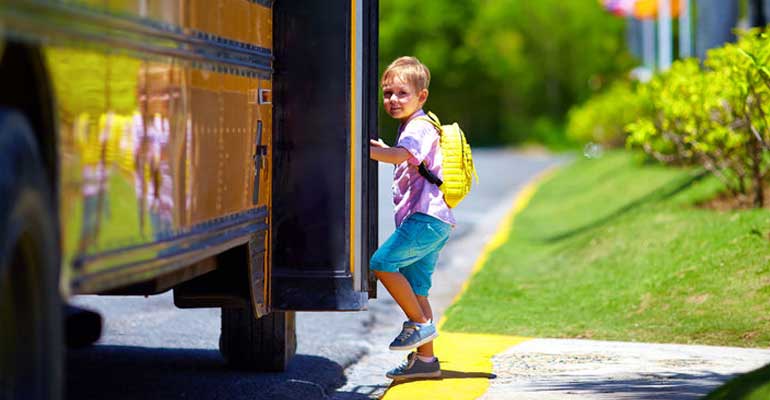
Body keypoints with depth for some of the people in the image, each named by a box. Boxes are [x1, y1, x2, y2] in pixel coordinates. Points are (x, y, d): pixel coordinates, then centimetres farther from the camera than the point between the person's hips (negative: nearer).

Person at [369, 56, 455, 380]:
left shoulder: (419, 128, -9)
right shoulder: (411, 128, 22)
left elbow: (402, 156, -30)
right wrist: (383, 149, 28)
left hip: (426, 218, -10)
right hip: (428, 221, 10)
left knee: (382, 263, -19)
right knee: (415, 289, 9)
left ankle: (420, 322, -9)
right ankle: (425, 359, 12)